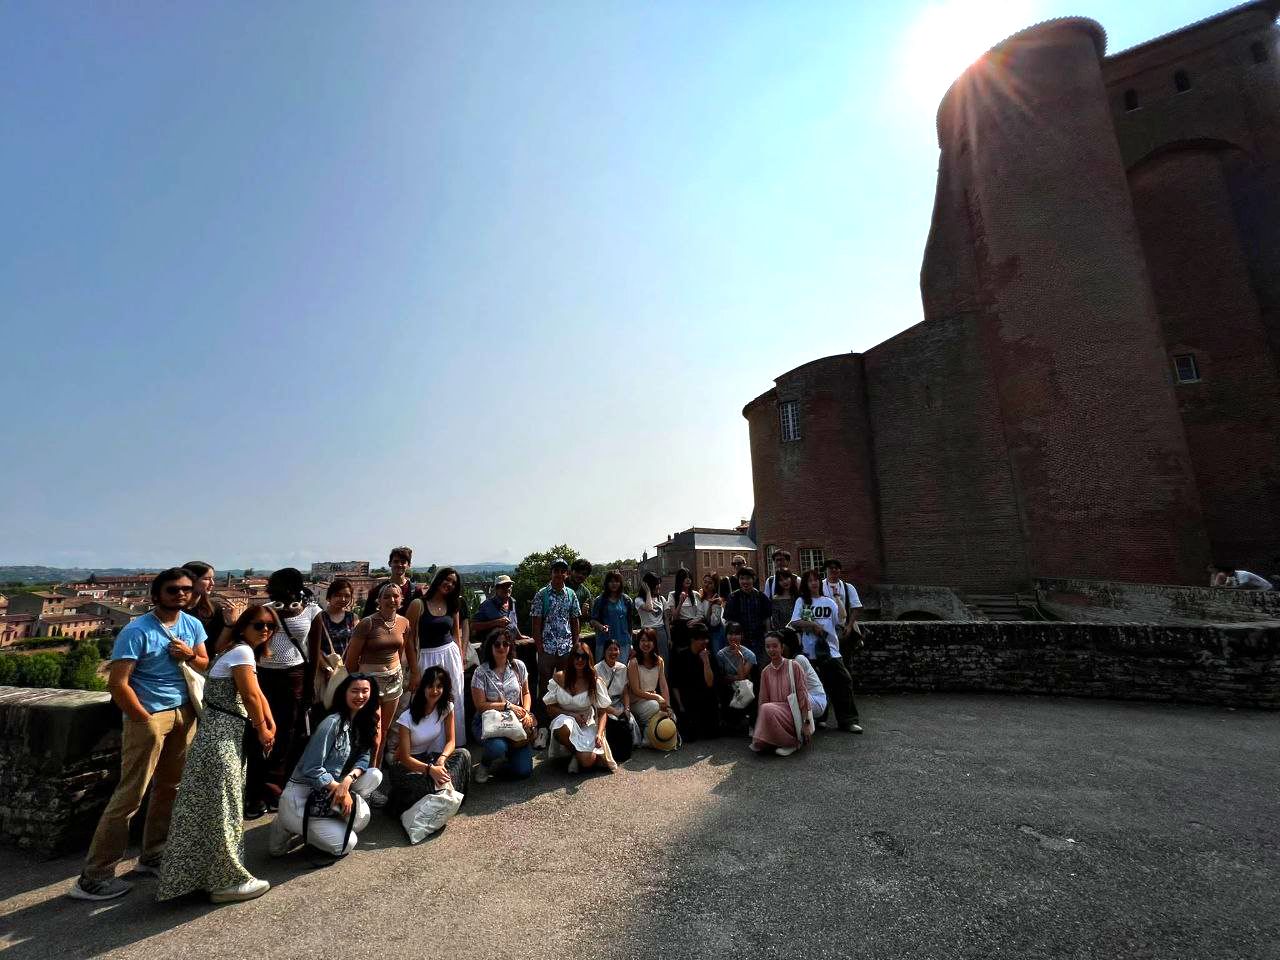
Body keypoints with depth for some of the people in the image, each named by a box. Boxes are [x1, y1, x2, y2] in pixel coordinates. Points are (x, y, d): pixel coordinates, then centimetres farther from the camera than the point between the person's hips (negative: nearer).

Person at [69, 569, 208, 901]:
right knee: (130, 795, -2)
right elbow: (117, 683, -16)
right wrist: (147, 723, -13)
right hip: (149, 716, -6)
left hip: (184, 713, 6)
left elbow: (205, 665, 12)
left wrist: (190, 656, -10)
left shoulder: (193, 624, 4)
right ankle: (93, 877, 13)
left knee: (169, 788, 14)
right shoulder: (136, 631, -16)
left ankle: (152, 857, 27)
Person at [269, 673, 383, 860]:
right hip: (301, 797, -7)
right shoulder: (332, 723, -21)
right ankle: (289, 827, 6)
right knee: (345, 844, -14)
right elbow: (311, 768, -21)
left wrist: (348, 779, -20)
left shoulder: (363, 723, 3)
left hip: (328, 792, 7)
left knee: (375, 775, -12)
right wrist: (340, 788, -17)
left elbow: (364, 758, -1)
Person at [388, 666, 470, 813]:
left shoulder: (446, 707, -8)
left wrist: (442, 759, -30)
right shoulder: (407, 718, -19)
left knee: (463, 754, -24)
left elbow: (451, 741, -8)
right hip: (407, 765, -4)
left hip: (431, 757, 4)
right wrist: (430, 769, -34)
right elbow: (405, 758, -18)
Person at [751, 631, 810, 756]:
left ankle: (792, 743, -13)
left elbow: (802, 695, -6)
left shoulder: (793, 666, -5)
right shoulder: (765, 672, 7)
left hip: (793, 714, -3)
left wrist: (805, 725, -10)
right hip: (773, 712, 3)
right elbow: (763, 699, 8)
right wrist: (759, 727, 0)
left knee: (768, 709, -34)